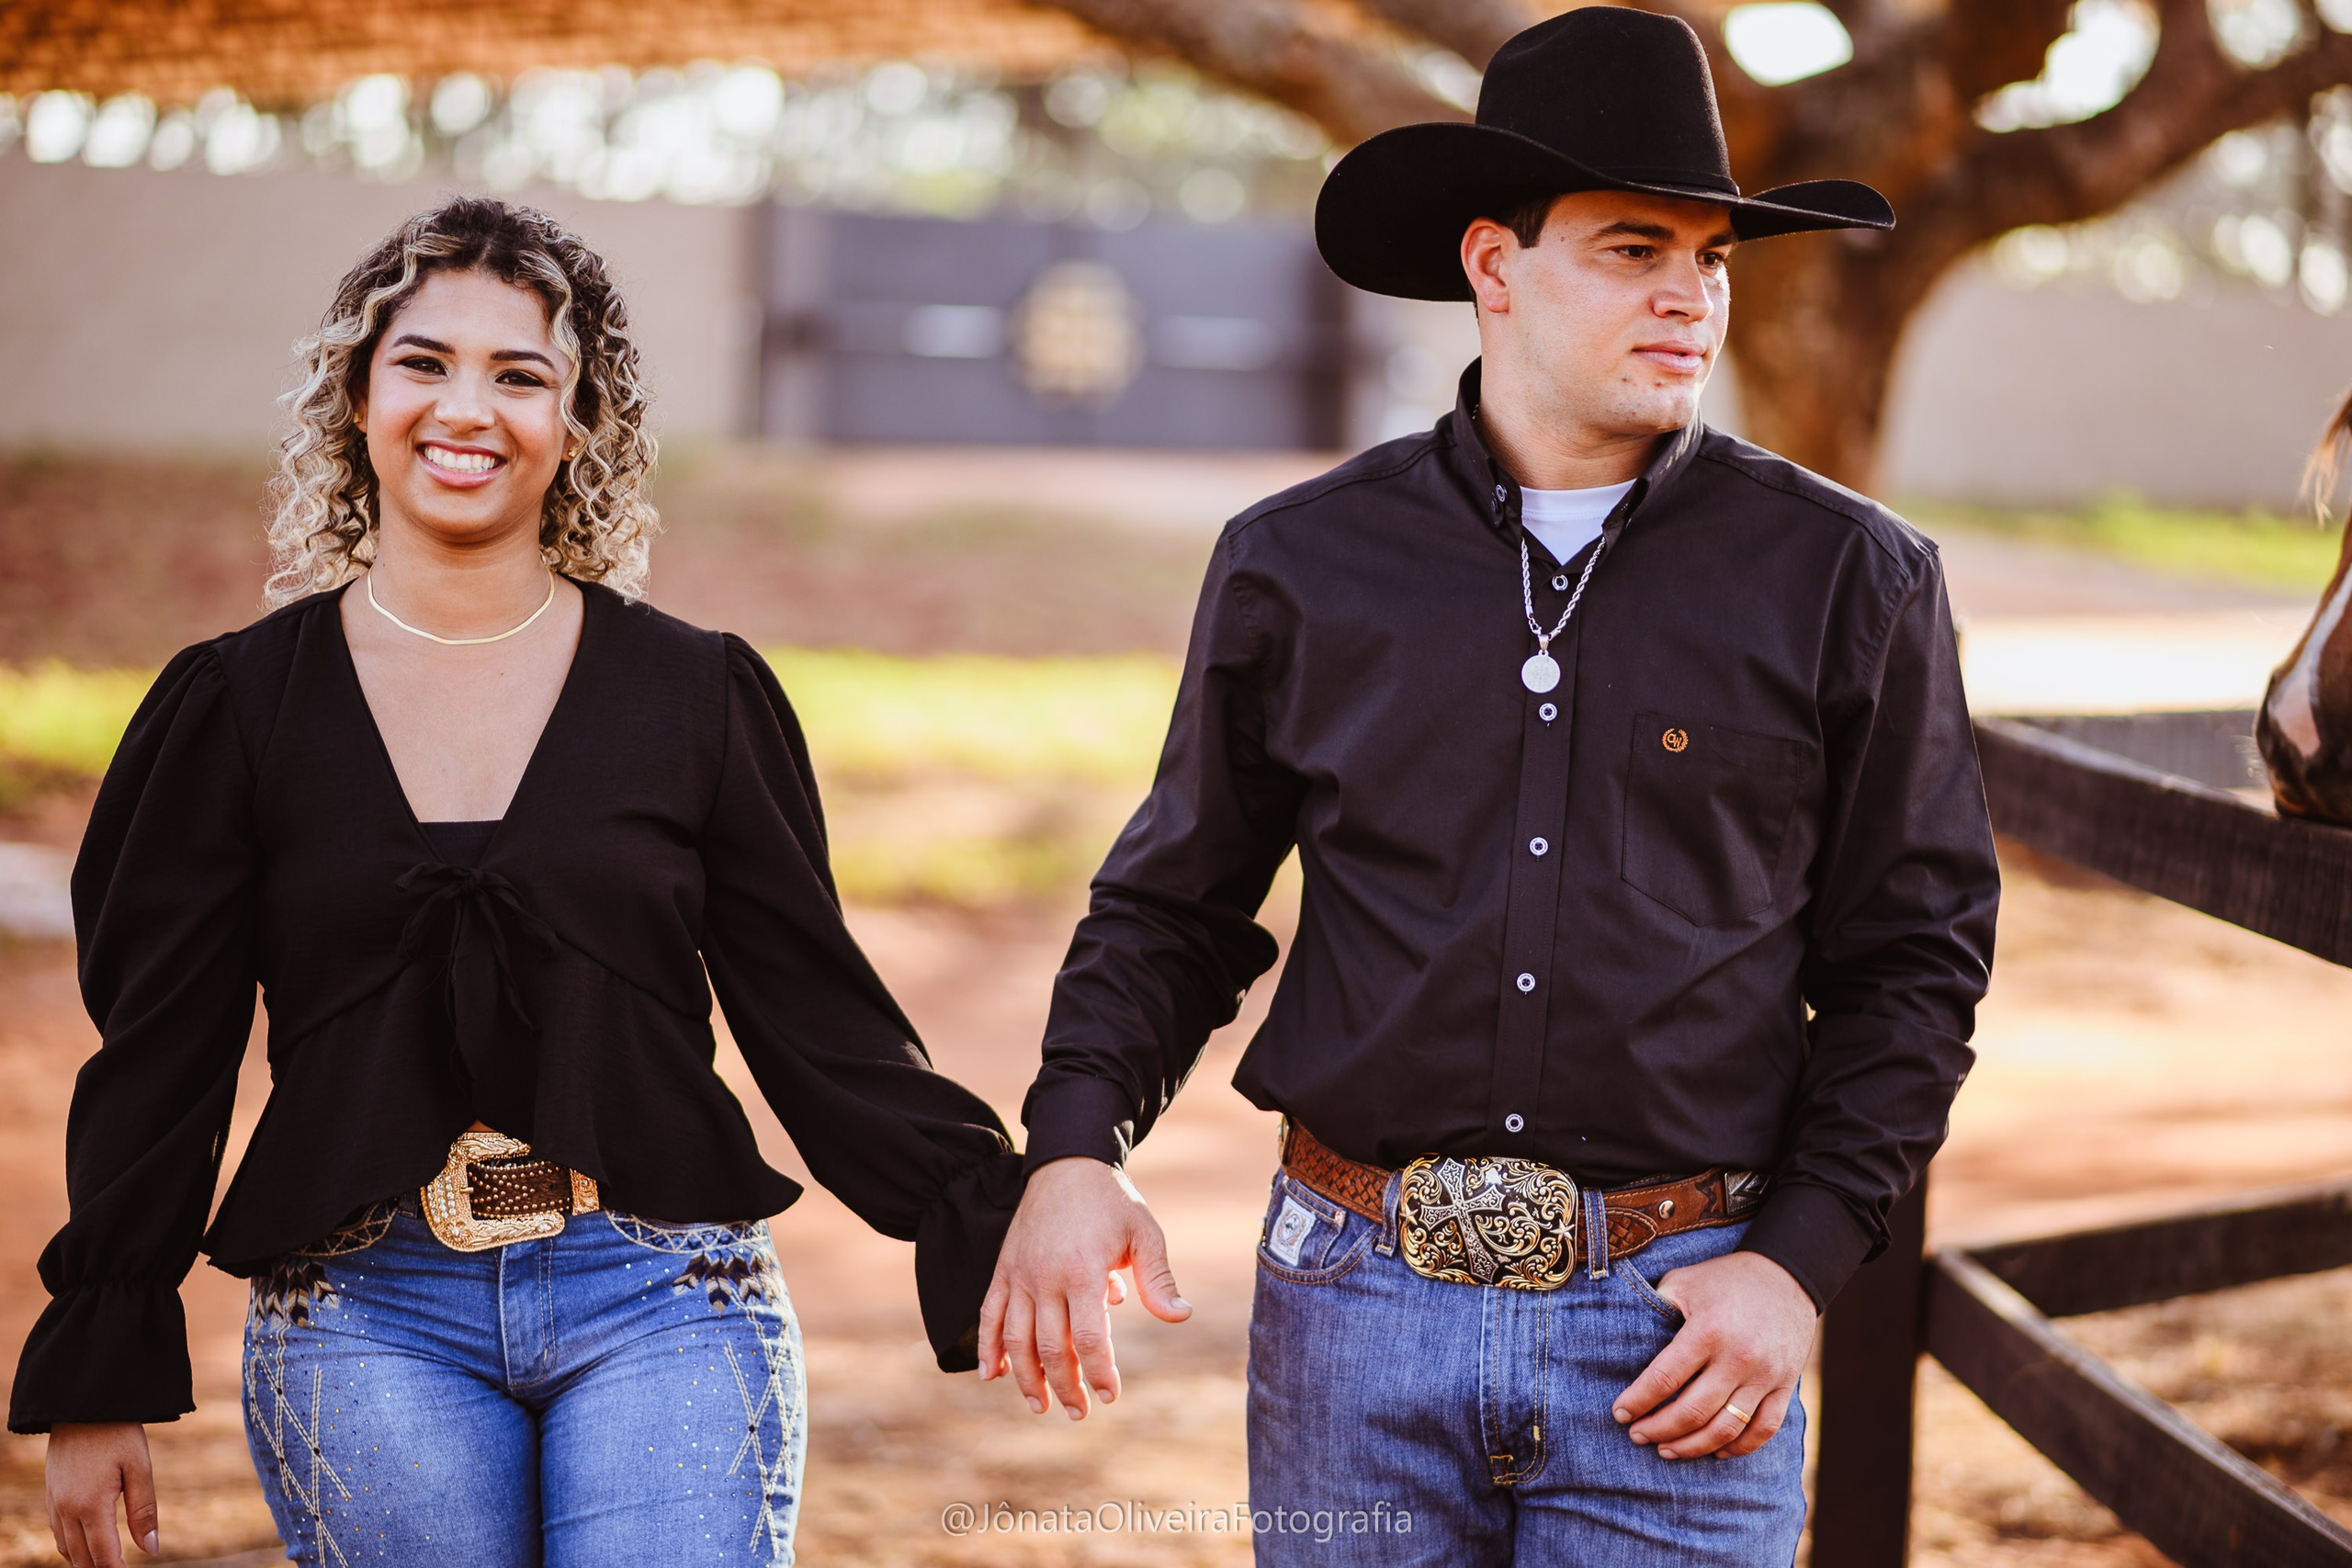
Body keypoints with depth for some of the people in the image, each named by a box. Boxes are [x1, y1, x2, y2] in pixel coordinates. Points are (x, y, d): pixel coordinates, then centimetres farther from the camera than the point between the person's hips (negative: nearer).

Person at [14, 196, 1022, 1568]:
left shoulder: (701, 695, 4)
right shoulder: (237, 707, 4)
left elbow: (818, 1016, 6)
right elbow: (157, 1057, 6)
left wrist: (997, 1226, -6)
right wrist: (97, 1380, 5)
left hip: (662, 1307, 0)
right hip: (368, 1321, 1)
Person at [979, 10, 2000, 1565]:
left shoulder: (1847, 578, 1)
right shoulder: (1303, 564, 4)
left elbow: (1916, 955, 4)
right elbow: (1175, 902, 12)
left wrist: (1800, 1264, -5)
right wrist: (1075, 1146, -5)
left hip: (1676, 1328, -1)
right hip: (1357, 1314, 1)